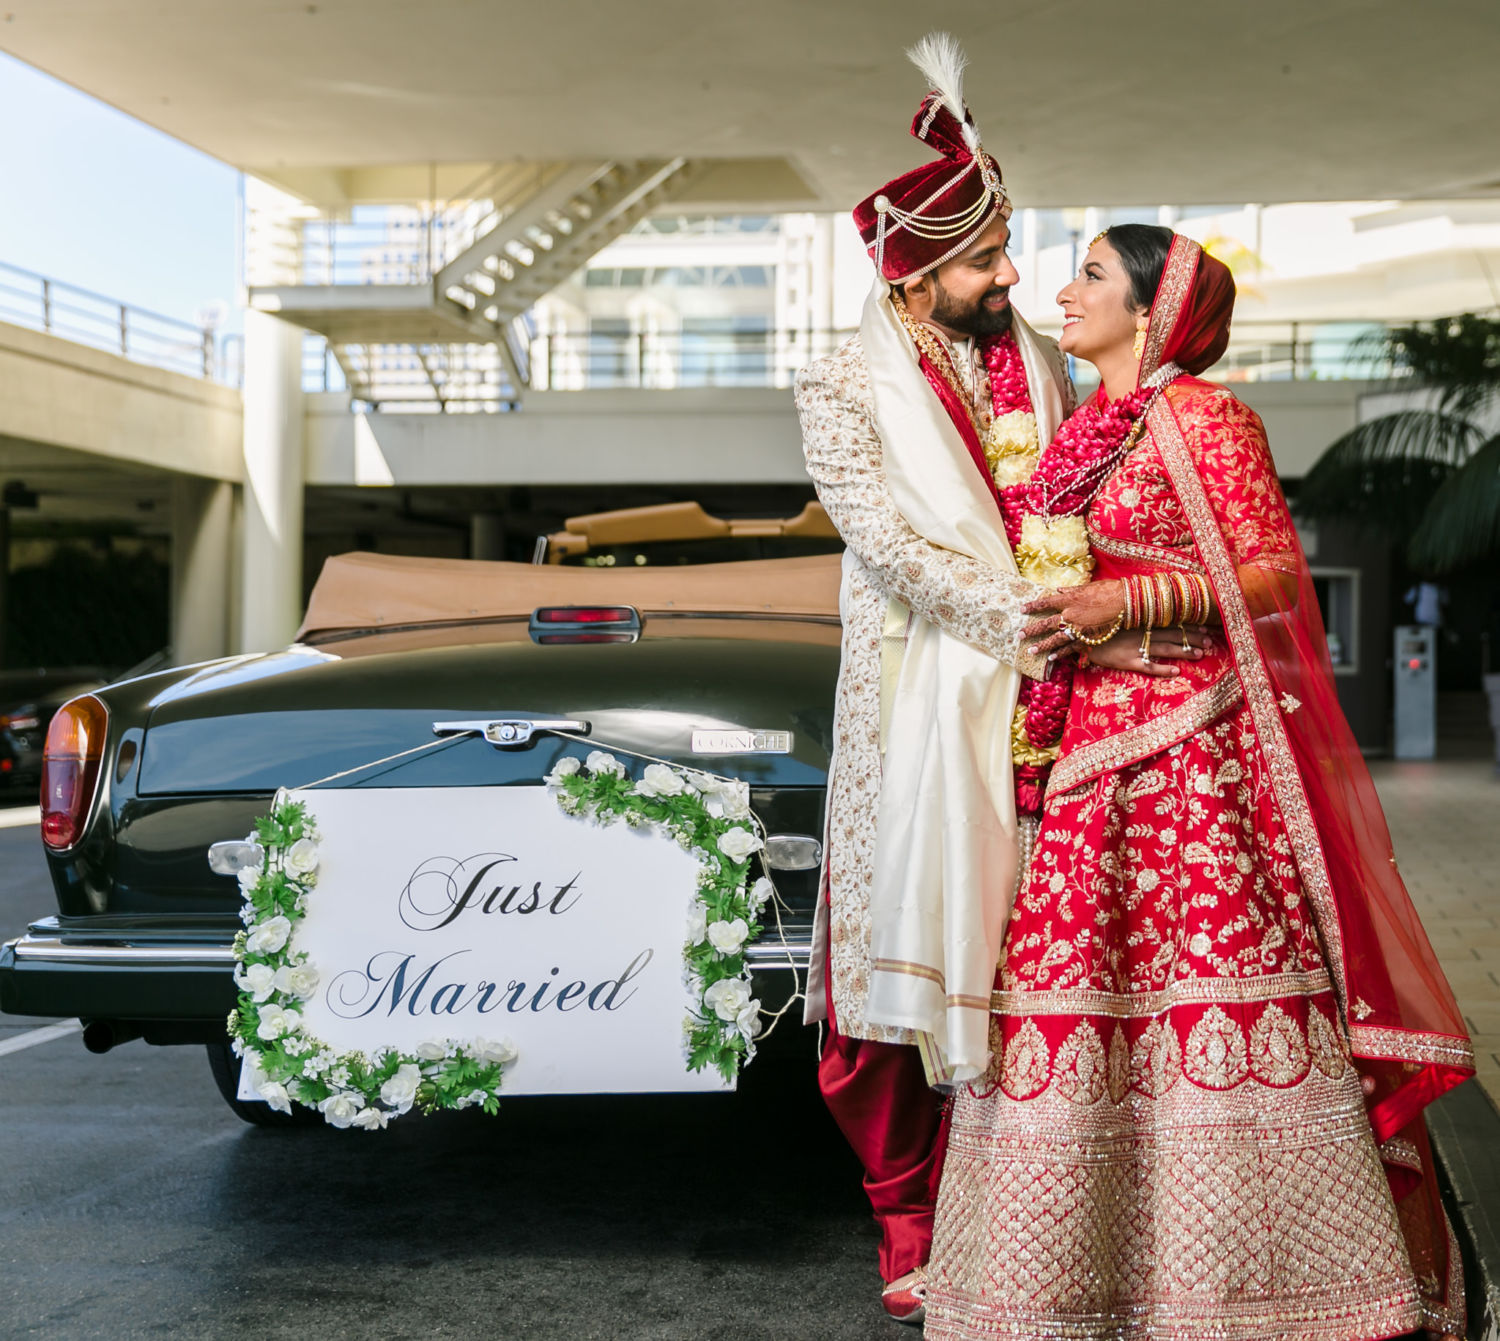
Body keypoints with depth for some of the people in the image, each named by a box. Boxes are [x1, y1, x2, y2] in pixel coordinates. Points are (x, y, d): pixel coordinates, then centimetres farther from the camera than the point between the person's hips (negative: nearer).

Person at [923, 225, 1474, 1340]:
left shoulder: (1204, 418, -4)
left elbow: (1277, 573, -9)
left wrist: (1129, 602, -18)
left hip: (1189, 742, -7)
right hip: (1078, 744, 7)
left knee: (1209, 971, -7)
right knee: (1062, 974, 3)